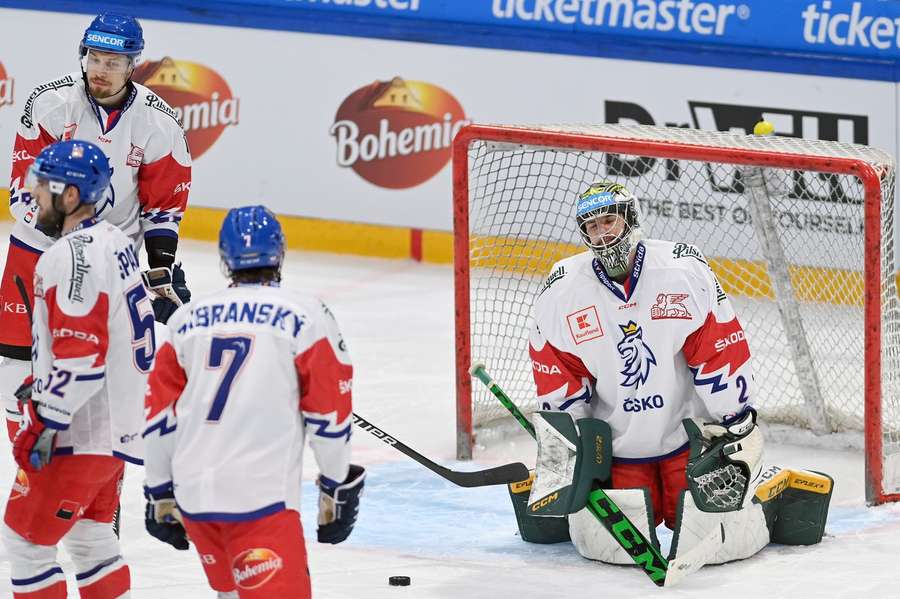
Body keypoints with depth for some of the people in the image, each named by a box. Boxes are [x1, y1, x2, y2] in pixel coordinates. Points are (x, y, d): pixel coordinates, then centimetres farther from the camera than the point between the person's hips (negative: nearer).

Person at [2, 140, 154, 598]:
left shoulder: (72, 256, -21)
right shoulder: (113, 241, 10)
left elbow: (80, 357, -27)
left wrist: (43, 424, -23)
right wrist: (41, 384, 23)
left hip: (79, 434, -10)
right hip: (117, 420, 10)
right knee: (88, 535, 23)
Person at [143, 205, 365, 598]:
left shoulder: (186, 320, 13)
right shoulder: (306, 316, 1)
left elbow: (161, 417, 13)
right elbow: (327, 413, 2)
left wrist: (161, 494, 23)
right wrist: (337, 488, 13)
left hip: (191, 492, 5)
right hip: (260, 495, -5)